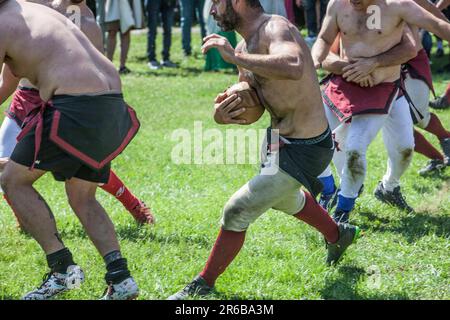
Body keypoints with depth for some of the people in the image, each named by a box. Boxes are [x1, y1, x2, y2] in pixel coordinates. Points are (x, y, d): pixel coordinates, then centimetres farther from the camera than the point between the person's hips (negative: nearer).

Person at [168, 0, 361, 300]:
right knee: (284, 198, 35)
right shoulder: (245, 47, 5)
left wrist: (235, 57, -44)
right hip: (280, 137, 11)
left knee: (237, 211, -7)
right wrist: (222, 116, -10)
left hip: (301, 151, -10)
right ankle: (339, 235, 59)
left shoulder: (275, 28, -24)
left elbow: (293, 67, -48)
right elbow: (251, 110, 12)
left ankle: (203, 285, 11)